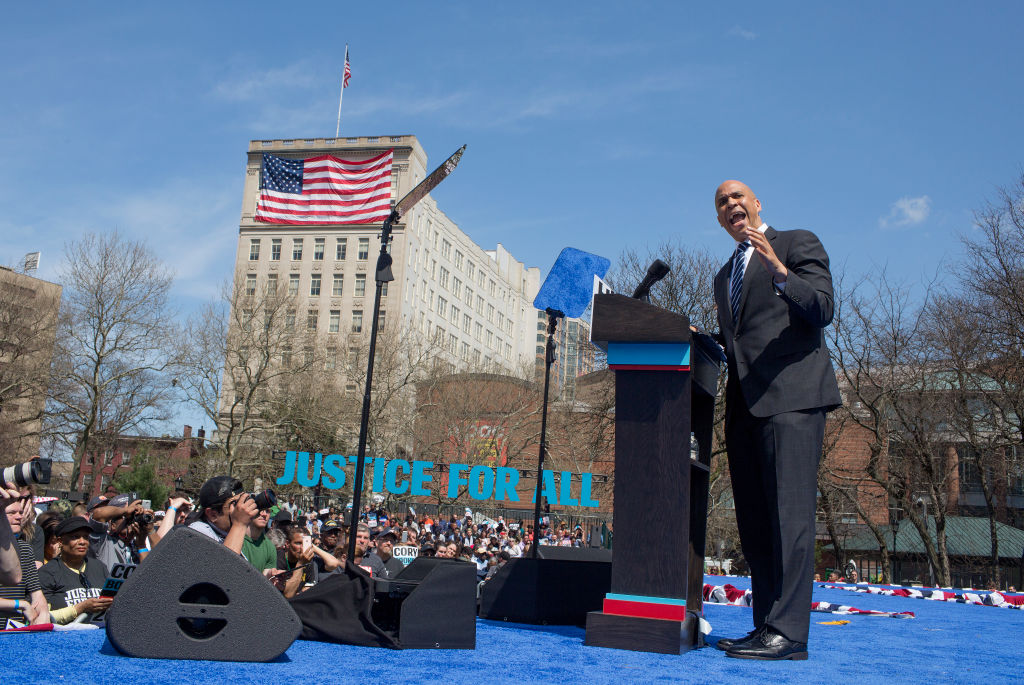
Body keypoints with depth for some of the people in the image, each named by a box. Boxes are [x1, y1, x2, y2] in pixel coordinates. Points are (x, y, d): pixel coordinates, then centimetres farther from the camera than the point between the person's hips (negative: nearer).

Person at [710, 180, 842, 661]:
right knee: (753, 521, 4)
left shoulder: (798, 243, 8)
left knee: (789, 512, -13)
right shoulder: (725, 276, 28)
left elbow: (822, 310, -7)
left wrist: (779, 271, -20)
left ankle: (788, 630, -13)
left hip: (791, 393, -7)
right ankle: (765, 626, 9)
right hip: (745, 401, 7)